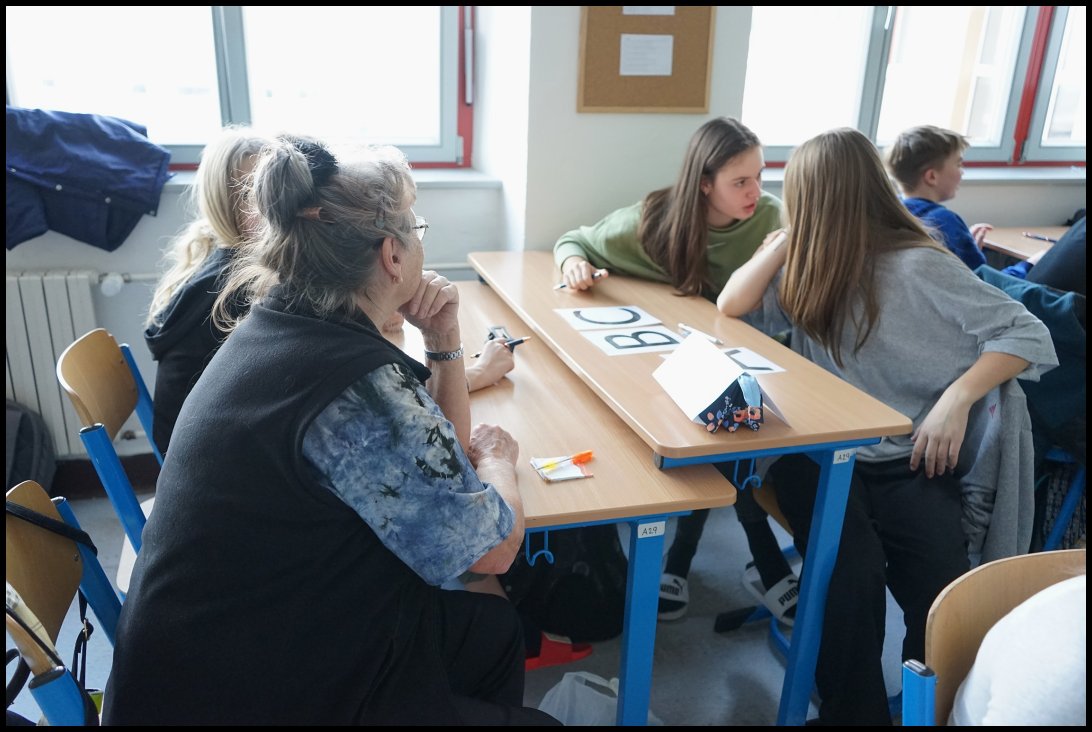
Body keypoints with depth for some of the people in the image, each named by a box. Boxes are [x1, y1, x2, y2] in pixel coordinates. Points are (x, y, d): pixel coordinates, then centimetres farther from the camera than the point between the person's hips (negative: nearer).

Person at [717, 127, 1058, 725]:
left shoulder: (918, 265, -4)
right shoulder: (812, 268, 11)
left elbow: (1027, 334, -4)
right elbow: (732, 307, 2)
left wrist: (957, 397, -19)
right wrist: (791, 237, 1)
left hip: (905, 463, -2)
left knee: (946, 595, -24)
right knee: (852, 577, -27)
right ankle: (852, 712, -6)